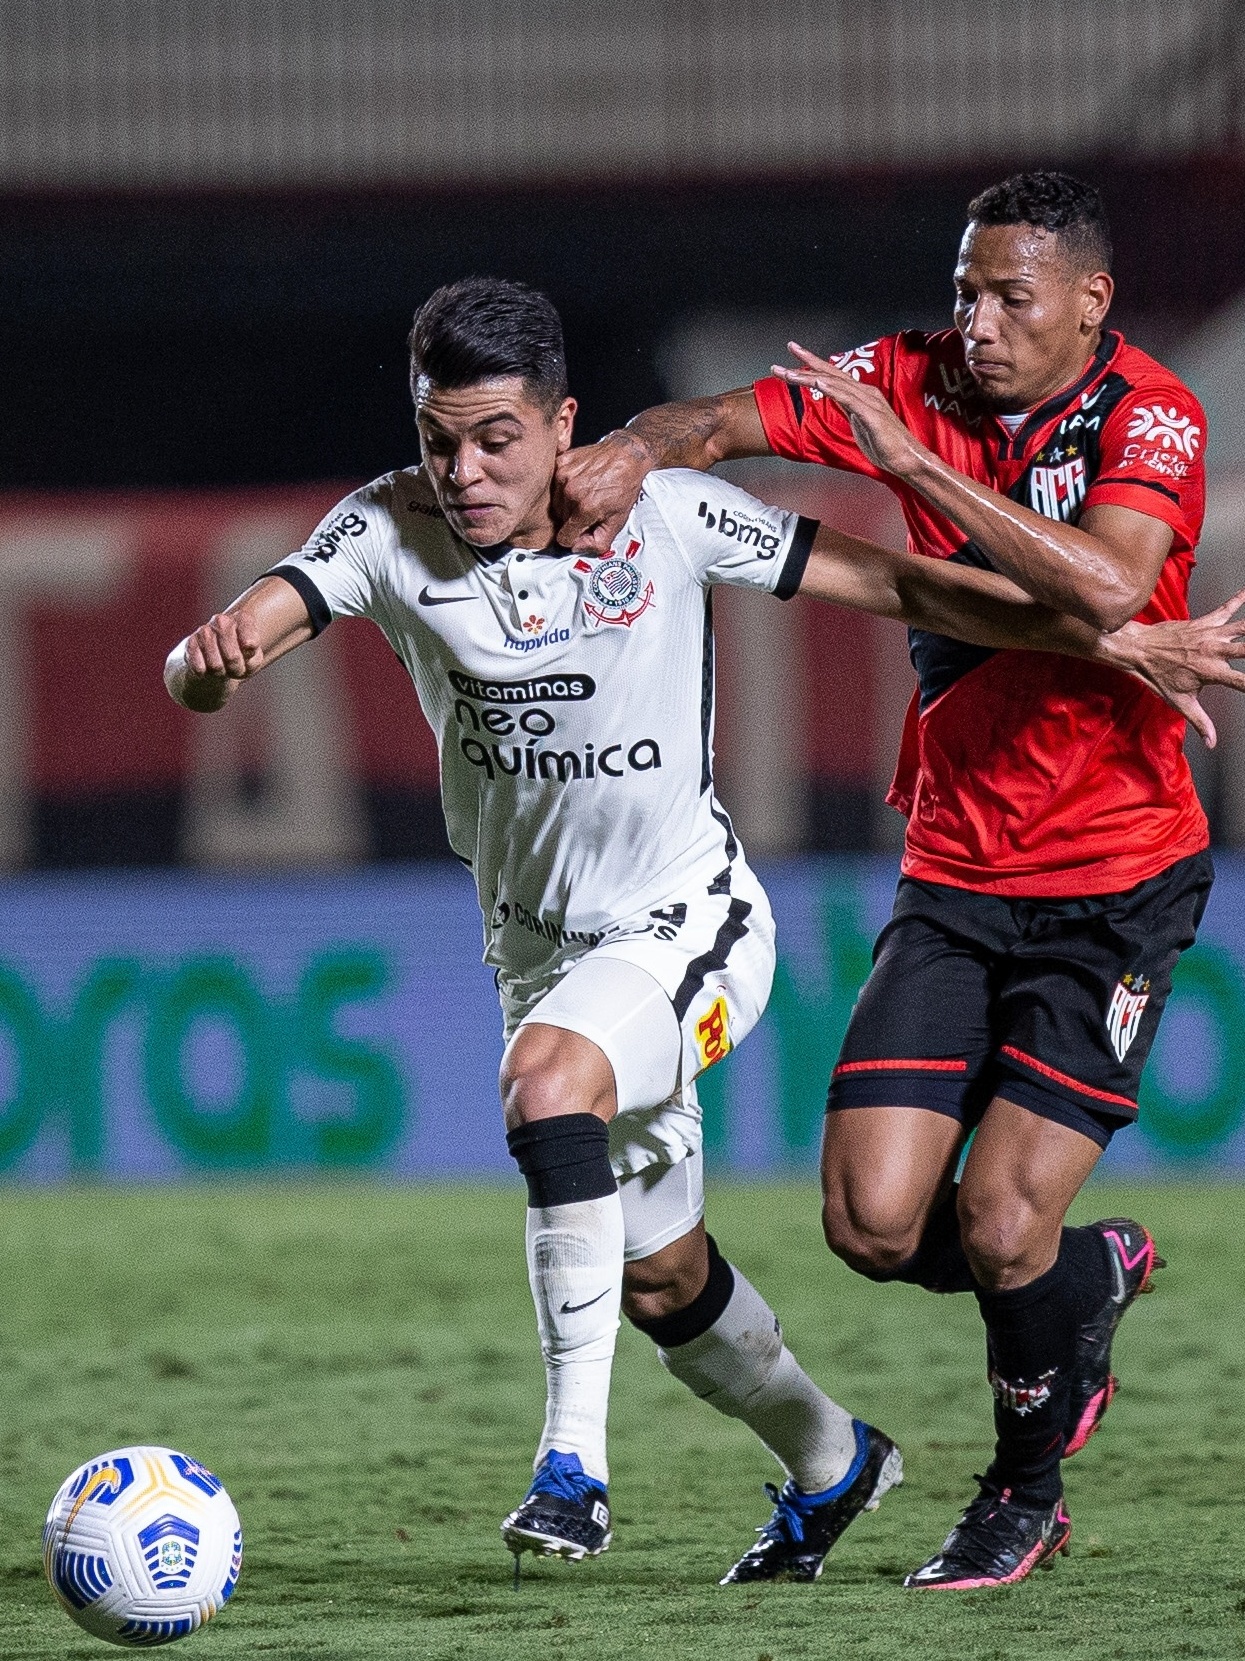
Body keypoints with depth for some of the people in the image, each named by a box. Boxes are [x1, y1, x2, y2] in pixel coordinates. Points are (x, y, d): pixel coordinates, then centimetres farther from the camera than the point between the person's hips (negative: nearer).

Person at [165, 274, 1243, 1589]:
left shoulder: (662, 516, -16)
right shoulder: (390, 532, -12)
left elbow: (896, 585, -9)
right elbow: (208, 667, -23)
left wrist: (1102, 640, -15)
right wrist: (212, 656, -49)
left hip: (687, 924, -5)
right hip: (540, 954, 5)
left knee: (547, 1076, -35)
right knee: (659, 1281, 16)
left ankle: (574, 1459, -34)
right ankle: (828, 1463, 45)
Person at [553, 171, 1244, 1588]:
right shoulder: (915, 383, 0)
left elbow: (1108, 587, -30)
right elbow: (722, 422, -5)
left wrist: (917, 461, -31)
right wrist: (635, 452, -28)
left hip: (1115, 883, -4)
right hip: (954, 873, 4)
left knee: (998, 1226, -12)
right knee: (874, 1226, -7)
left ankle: (1028, 1487, 18)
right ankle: (1095, 1272, 26)